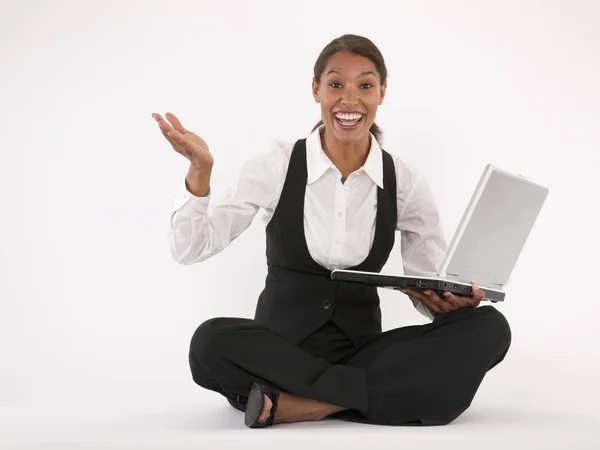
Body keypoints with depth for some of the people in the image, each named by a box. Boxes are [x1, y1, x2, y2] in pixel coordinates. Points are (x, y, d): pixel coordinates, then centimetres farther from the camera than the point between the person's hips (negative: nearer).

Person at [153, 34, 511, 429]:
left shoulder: (405, 182, 1)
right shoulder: (276, 167, -4)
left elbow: (431, 288, 6)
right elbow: (190, 249, -5)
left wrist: (452, 301, -17)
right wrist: (200, 171, -20)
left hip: (362, 346, 3)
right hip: (281, 347, -2)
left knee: (487, 327, -22)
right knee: (212, 341, -35)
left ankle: (297, 404, -26)